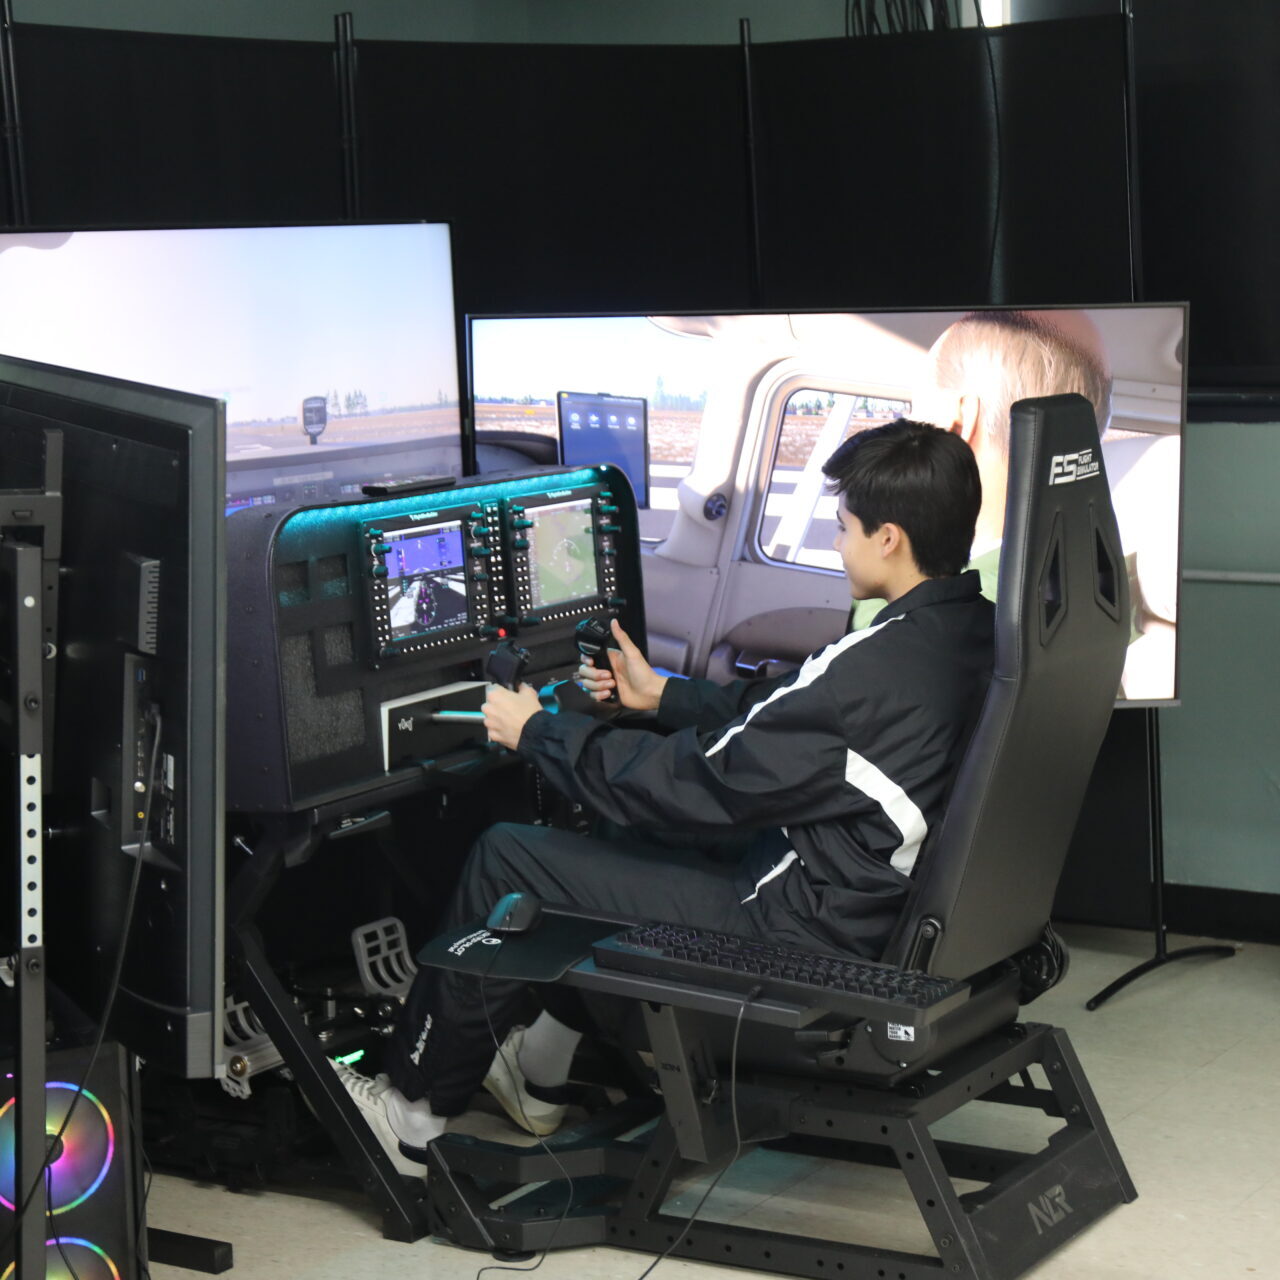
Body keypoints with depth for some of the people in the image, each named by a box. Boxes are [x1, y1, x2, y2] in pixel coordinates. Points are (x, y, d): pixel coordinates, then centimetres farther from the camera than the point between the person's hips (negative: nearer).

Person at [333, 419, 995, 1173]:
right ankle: (540, 1076, 37)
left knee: (507, 861, 1)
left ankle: (416, 1116, 18)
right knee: (640, 837, 27)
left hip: (809, 932, -9)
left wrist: (537, 733, -5)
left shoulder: (874, 669, -27)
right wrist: (664, 696, 24)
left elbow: (702, 782, -18)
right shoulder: (973, 631, 1)